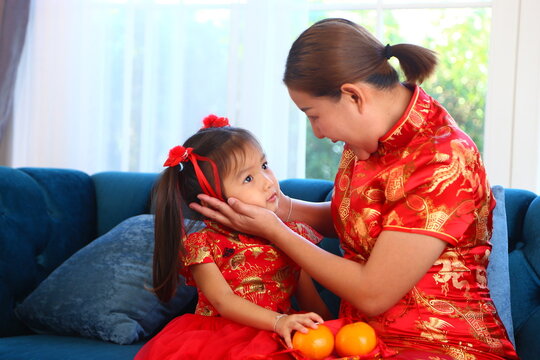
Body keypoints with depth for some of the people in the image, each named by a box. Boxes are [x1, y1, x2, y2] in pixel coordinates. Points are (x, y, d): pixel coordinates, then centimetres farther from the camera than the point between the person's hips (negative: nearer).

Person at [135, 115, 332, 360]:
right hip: (217, 337, -2)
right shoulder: (202, 244, -2)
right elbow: (223, 301, -13)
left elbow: (311, 300, 11)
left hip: (276, 339, 2)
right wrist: (278, 321, -26)